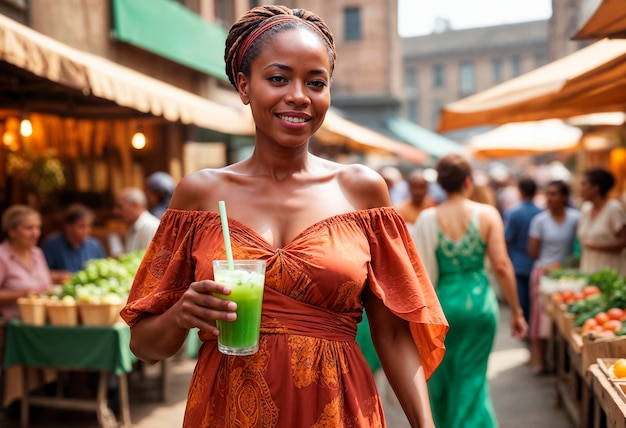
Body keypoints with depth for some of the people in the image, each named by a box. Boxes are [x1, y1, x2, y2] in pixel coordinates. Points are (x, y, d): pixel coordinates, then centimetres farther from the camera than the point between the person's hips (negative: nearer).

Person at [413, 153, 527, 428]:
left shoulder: (428, 218, -5)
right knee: (473, 378, 10)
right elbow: (502, 266, -9)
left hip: (441, 302, 0)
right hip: (479, 303, 0)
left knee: (440, 376, 19)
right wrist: (516, 311, -1)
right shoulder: (487, 214, -5)